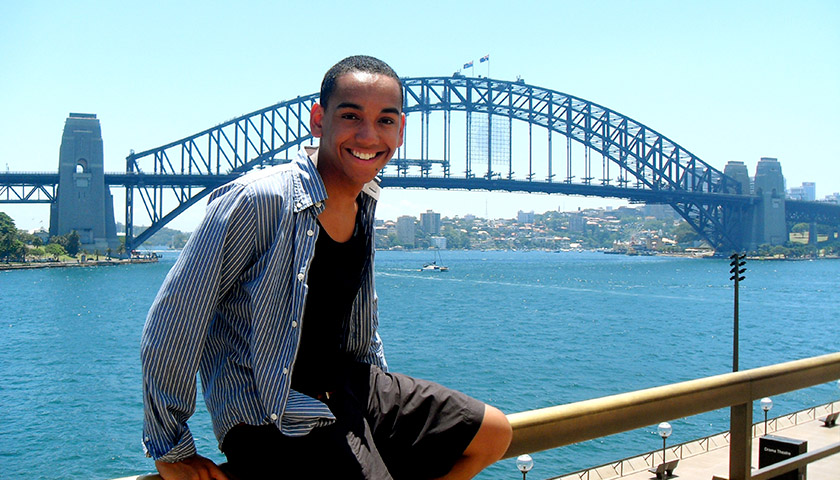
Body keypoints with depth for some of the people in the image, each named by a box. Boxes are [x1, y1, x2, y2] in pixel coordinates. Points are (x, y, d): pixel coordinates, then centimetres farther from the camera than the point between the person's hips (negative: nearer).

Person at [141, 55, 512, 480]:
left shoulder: (363, 204, 3)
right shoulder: (257, 201, -21)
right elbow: (172, 320, -17)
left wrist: (390, 398, 16)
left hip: (349, 388, 8)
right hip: (272, 421, -8)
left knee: (492, 434, 10)